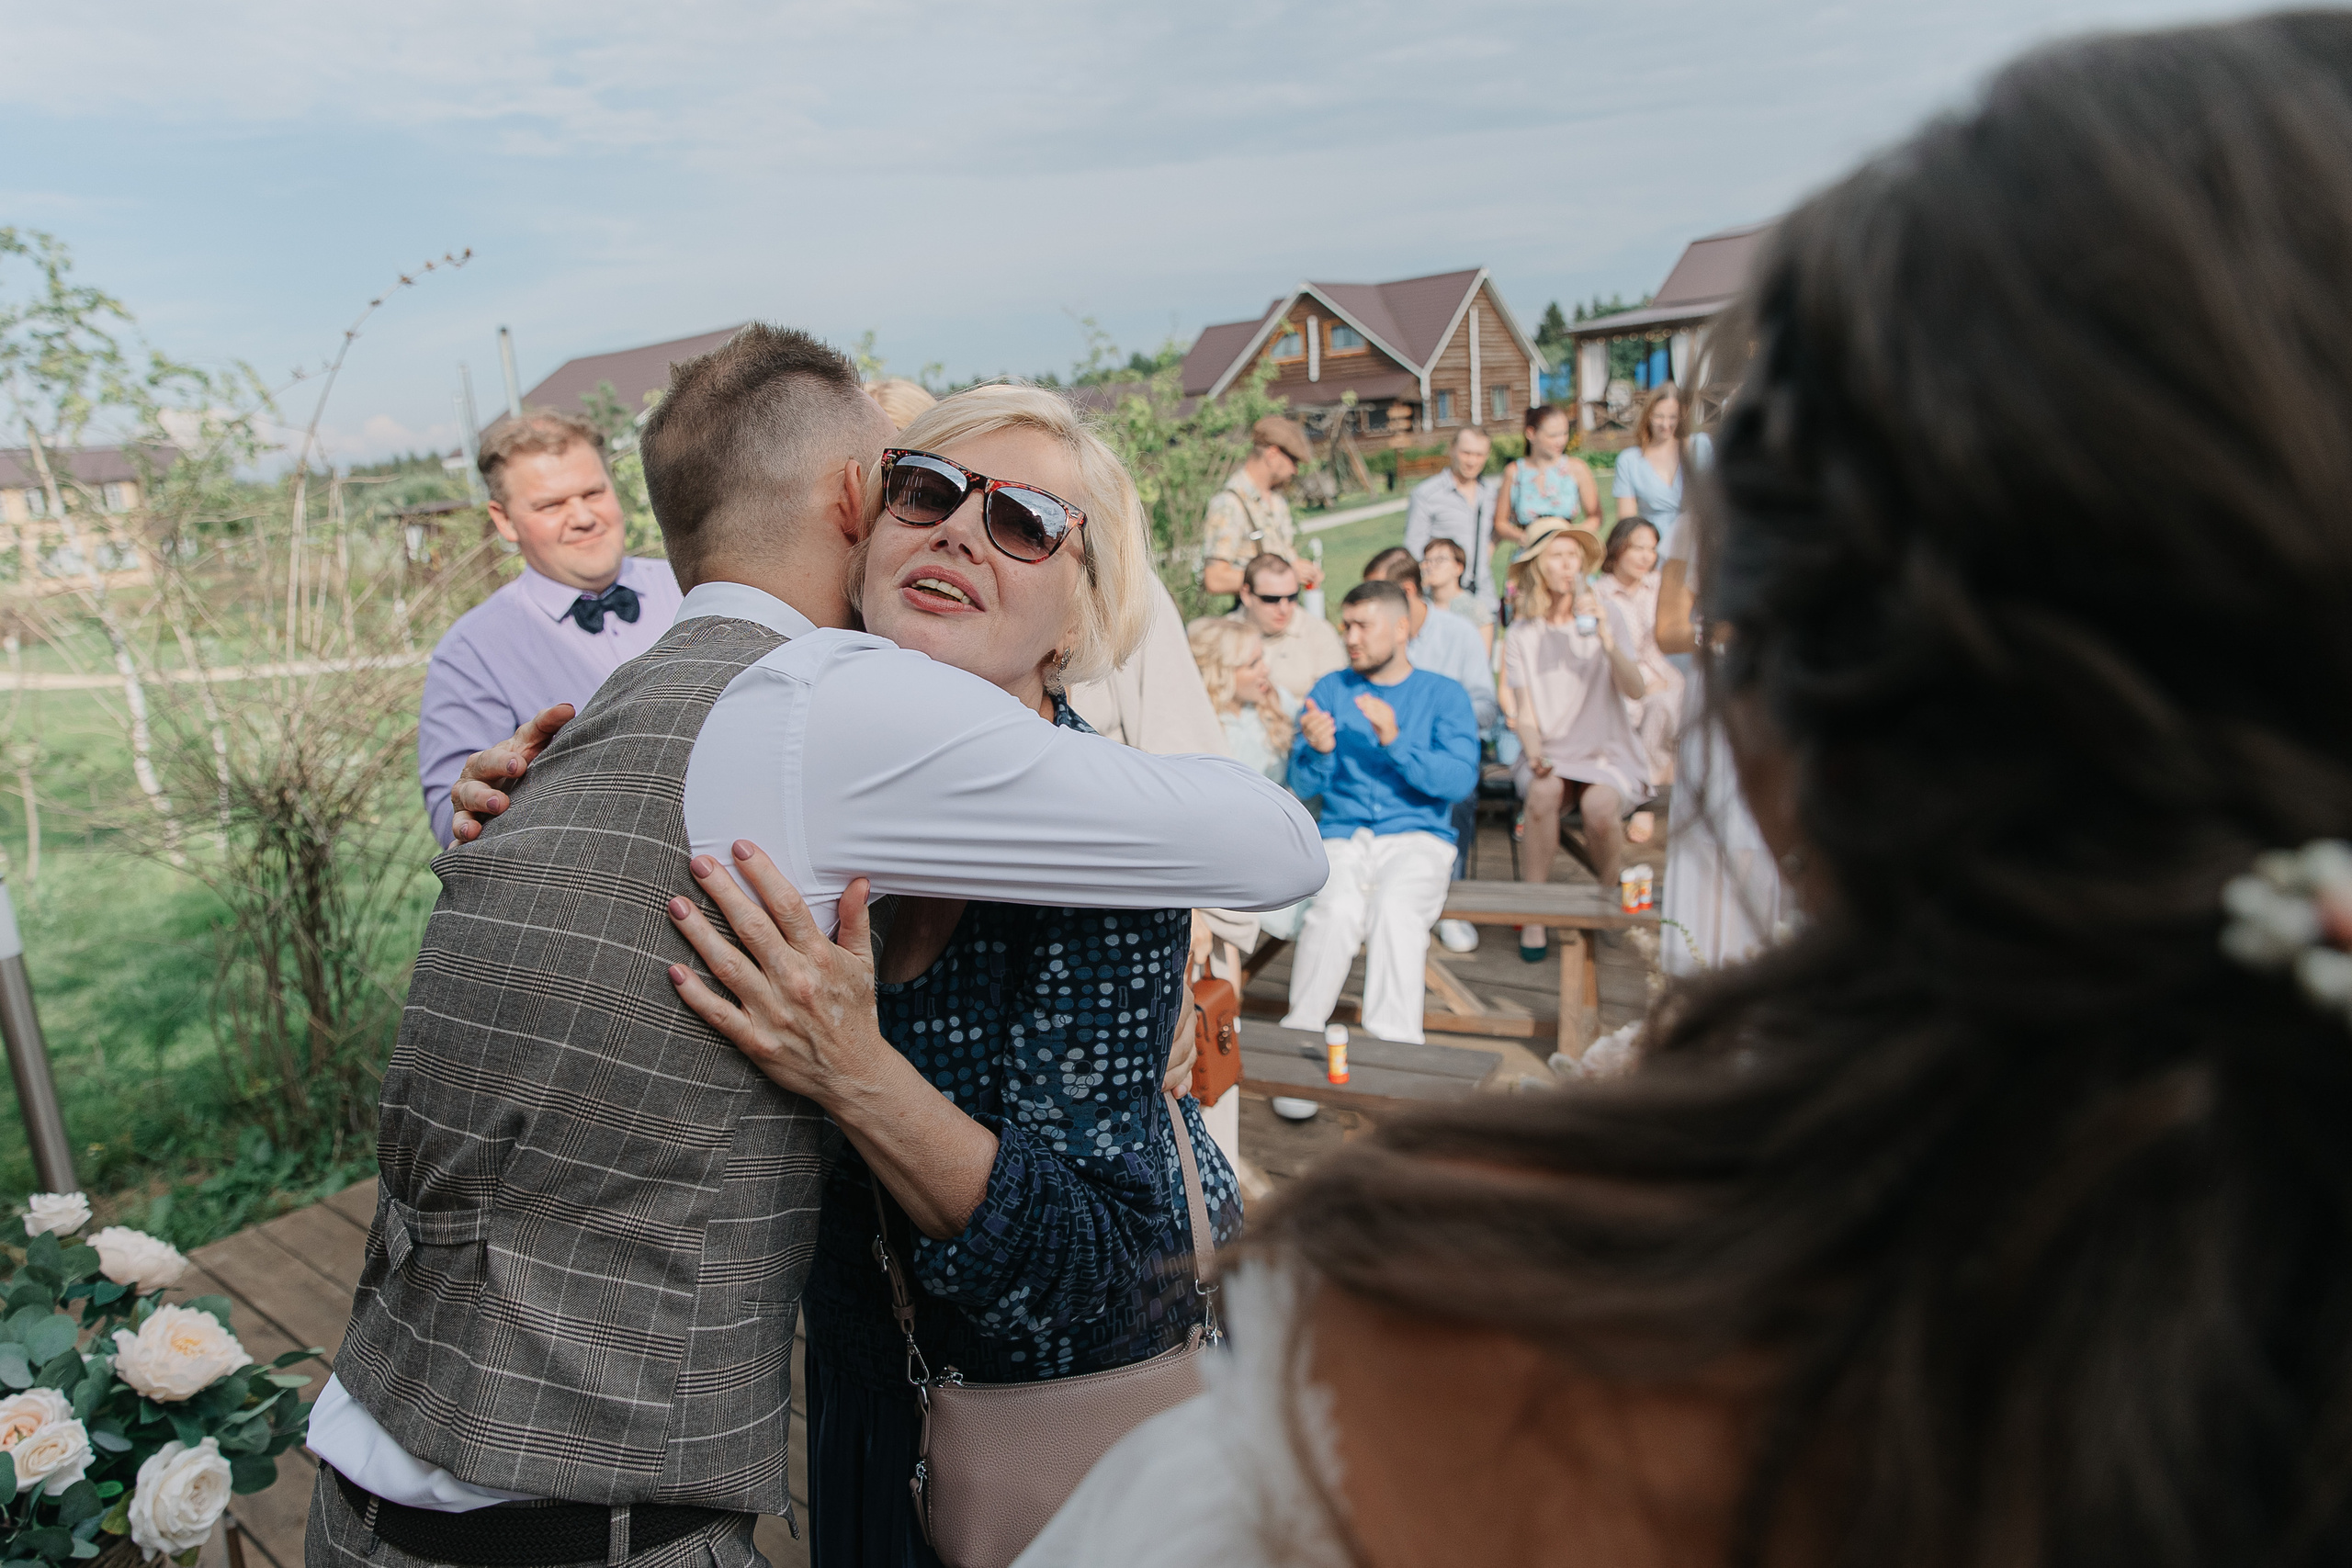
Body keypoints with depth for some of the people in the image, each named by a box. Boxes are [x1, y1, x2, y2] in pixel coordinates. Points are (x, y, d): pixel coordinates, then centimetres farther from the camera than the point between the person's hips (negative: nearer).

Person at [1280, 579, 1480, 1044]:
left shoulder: (1444, 695, 7)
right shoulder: (1330, 690, 13)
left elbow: (1461, 780, -9)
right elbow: (1304, 787, 7)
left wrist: (1395, 742, -21)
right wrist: (1318, 752, -16)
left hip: (1417, 837, -1)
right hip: (1343, 838, 1)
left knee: (1393, 906, -34)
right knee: (1336, 909, -31)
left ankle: (1393, 1047, -28)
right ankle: (1300, 1036, -18)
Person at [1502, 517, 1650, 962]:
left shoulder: (1606, 619, 5)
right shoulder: (1520, 635, 7)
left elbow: (1636, 691, -10)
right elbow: (1524, 715, 2)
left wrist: (1605, 637, -22)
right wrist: (1535, 753, -18)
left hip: (1608, 753, -1)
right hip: (1551, 754, 1)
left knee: (1599, 804, -32)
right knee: (1543, 791, -34)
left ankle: (1609, 898, -5)